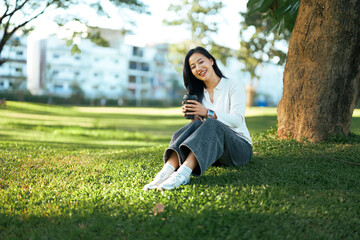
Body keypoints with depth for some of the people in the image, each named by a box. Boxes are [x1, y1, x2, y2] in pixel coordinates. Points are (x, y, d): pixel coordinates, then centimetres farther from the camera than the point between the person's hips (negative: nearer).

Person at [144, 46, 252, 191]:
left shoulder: (233, 86, -1)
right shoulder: (199, 93, 13)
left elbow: (237, 120, -14)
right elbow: (199, 125, 8)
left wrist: (207, 113, -26)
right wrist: (191, 116, -14)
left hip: (240, 147, -3)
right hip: (211, 152, 4)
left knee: (211, 124, -34)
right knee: (196, 124, -28)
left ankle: (183, 174, -52)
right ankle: (167, 171, -46)